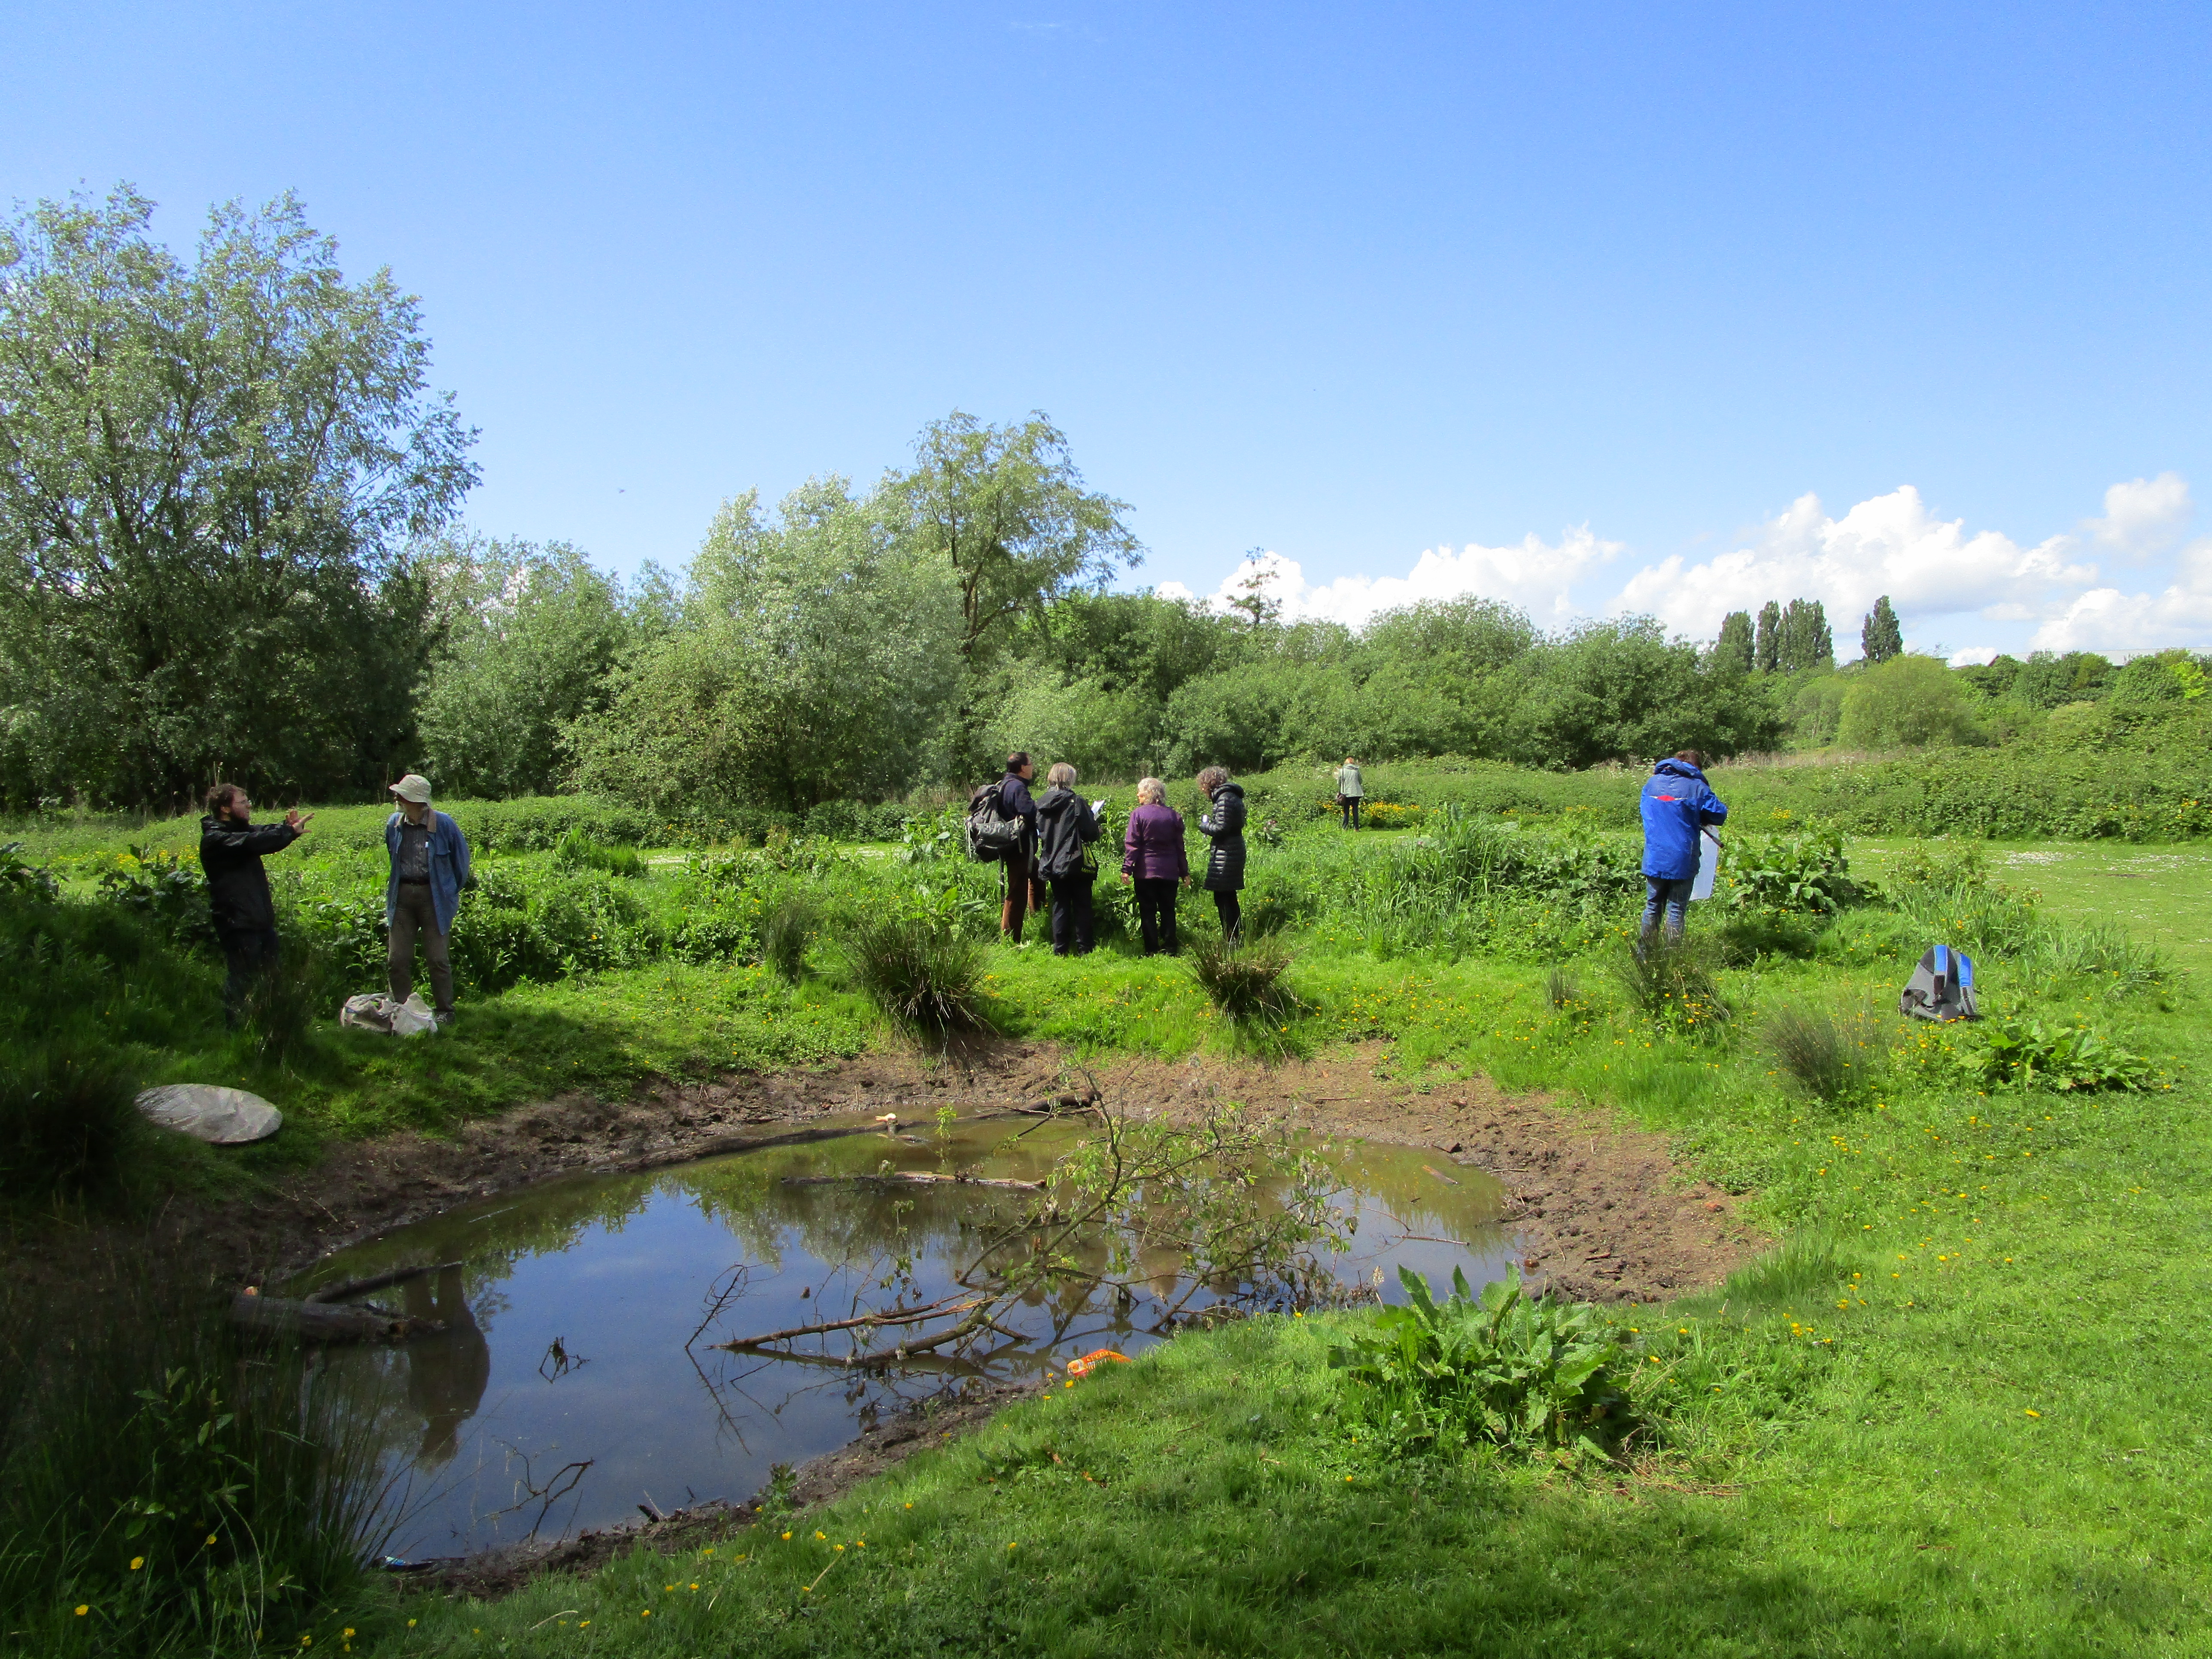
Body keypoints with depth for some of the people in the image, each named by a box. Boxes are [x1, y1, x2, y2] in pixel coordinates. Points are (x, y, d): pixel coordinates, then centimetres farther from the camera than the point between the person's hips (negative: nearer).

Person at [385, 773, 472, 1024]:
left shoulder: (443, 824, -10)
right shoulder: (394, 824, 2)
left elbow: (461, 858, 4)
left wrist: (453, 890, 8)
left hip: (434, 897, -4)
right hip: (401, 896, 4)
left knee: (438, 958, 2)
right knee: (397, 959, 4)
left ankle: (445, 1011, 13)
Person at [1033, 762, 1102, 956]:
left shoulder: (1041, 804, 4)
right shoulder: (1076, 802, -12)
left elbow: (1039, 833, 12)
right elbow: (1091, 833, -12)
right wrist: (1095, 822, 9)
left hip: (1051, 864, 5)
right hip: (1076, 863, -5)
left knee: (1060, 905, 11)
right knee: (1082, 906, 4)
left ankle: (1060, 949, 9)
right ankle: (1084, 949, 3)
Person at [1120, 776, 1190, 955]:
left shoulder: (1138, 814, -5)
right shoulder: (1174, 815, 5)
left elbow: (1132, 844, -9)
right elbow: (1180, 847, 9)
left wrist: (1127, 869, -8)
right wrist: (1185, 873, 13)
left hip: (1145, 871, -3)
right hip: (1170, 872, 3)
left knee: (1147, 911, 3)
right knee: (1168, 910, 9)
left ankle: (1152, 950, 0)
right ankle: (1169, 949, 6)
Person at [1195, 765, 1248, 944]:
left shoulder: (1224, 799, -15)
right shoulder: (1234, 797, 15)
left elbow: (1221, 828, -20)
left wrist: (1204, 825, -3)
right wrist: (1209, 825, 10)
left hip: (1225, 853, -10)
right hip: (1236, 850, 10)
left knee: (1222, 898, -5)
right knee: (1229, 896, 17)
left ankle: (1231, 939, -3)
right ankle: (1238, 937, 24)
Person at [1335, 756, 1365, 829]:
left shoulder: (1342, 770, -3)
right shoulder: (1356, 770, 0)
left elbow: (1339, 783, 1)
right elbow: (1361, 781, 8)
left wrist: (1339, 792, 16)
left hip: (1346, 793, -1)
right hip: (1356, 793, 1)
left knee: (1346, 811, 5)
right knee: (1355, 811, 6)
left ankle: (1345, 828, 1)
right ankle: (1356, 828, 4)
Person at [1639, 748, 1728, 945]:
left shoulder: (1652, 783, 6)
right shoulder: (1697, 787, -7)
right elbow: (1720, 815, -6)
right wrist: (1698, 818, 11)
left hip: (1654, 859, 3)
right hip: (1682, 860, -3)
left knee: (1653, 906, 16)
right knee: (1677, 909, 6)